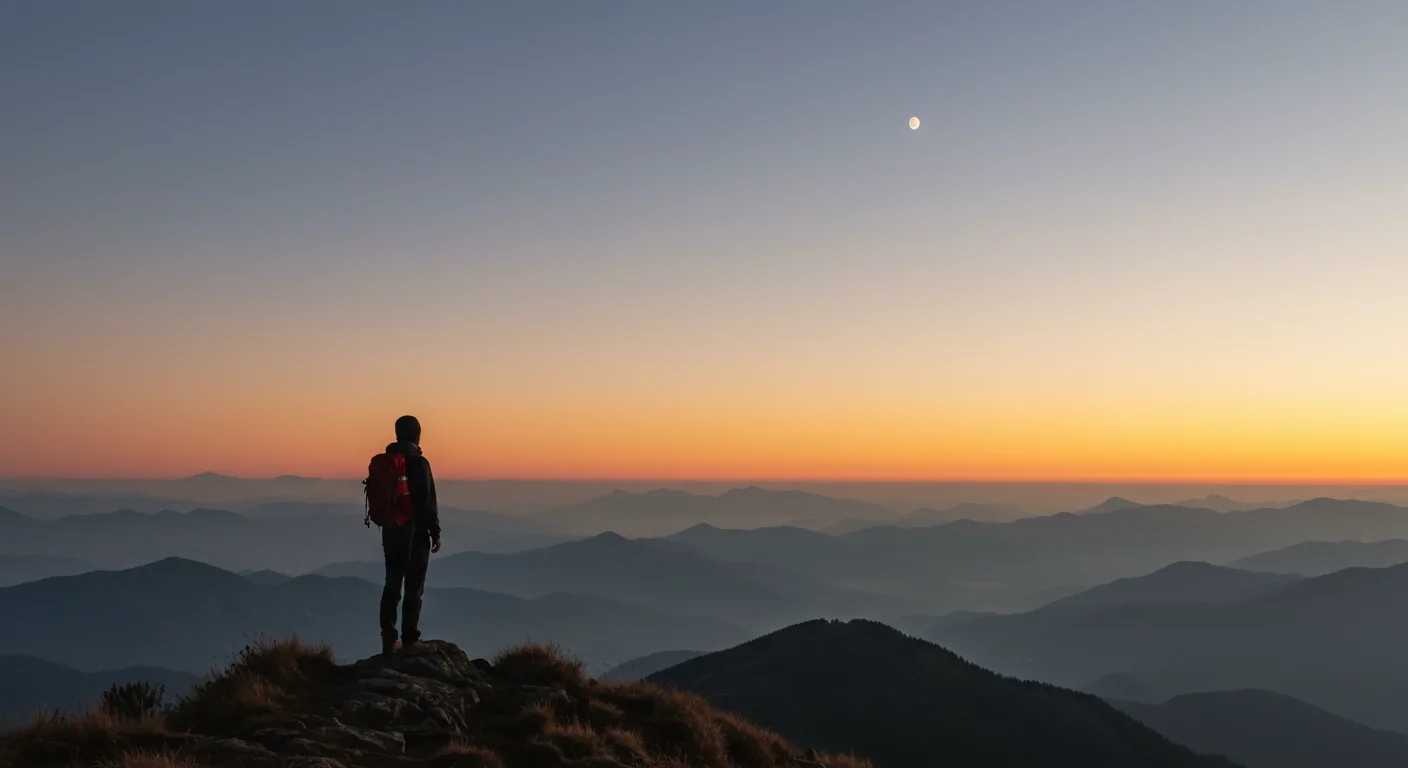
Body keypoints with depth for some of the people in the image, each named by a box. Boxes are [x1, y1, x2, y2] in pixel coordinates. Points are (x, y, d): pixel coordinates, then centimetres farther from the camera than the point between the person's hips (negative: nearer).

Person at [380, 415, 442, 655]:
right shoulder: (418, 463, -14)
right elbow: (427, 502, -16)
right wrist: (435, 532, -8)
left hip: (390, 533, 6)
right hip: (415, 533, -6)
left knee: (392, 585, 11)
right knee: (413, 587, 1)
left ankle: (389, 639, 10)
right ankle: (409, 640, 2)